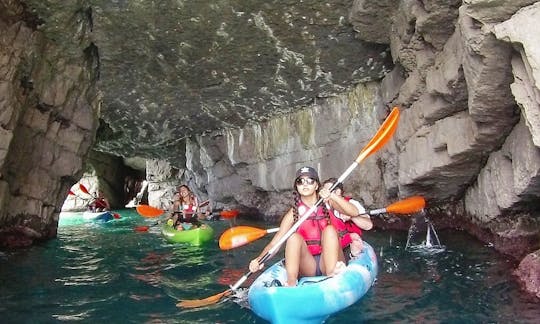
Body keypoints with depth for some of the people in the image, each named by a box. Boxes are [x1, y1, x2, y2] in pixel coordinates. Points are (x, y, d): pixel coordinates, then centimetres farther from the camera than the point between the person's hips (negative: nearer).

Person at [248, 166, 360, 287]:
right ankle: (290, 283, -35)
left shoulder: (328, 202, 3)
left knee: (330, 230, -23)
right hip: (307, 266, 0)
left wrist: (332, 196, -28)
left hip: (329, 261, 0)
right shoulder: (294, 212, 0)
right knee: (294, 237, -25)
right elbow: (275, 242, -7)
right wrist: (259, 259, -26)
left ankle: (332, 275, -37)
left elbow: (354, 212, -14)